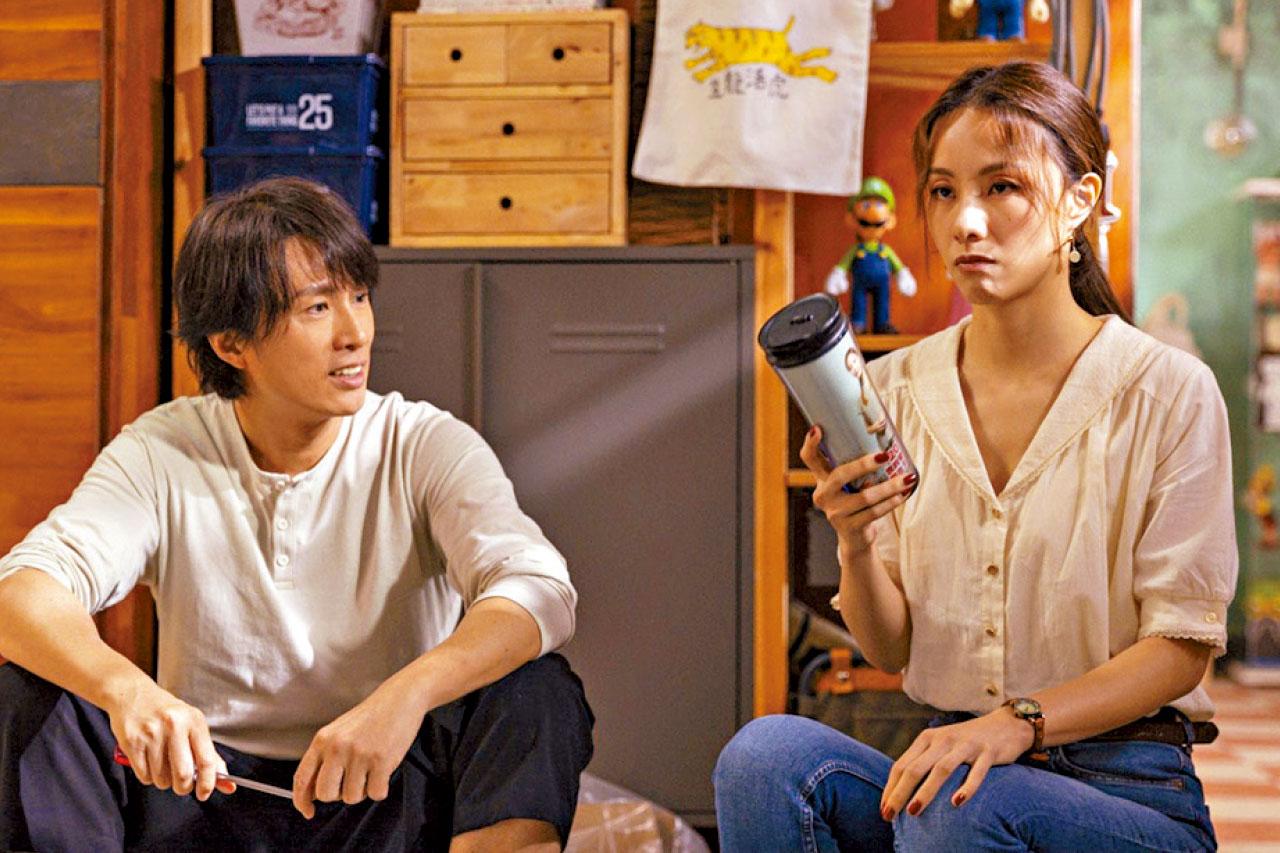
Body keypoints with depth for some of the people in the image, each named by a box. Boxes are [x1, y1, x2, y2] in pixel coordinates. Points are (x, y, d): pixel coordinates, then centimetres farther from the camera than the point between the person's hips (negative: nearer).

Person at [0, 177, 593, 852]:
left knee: (538, 689, -28)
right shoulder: (160, 455, -3)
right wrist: (125, 688, -42)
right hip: (202, 791, 1)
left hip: (385, 799, -1)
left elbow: (540, 589, -23)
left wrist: (407, 694, -43)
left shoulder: (427, 448, -6)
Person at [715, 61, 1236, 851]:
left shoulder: (1168, 391, -4)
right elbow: (891, 649, 8)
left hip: (1130, 789, -3)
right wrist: (857, 545, -14)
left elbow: (1180, 645, -7)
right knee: (765, 751, -26)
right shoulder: (897, 392, 7)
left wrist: (1019, 723, -21)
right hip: (964, 756, 4)